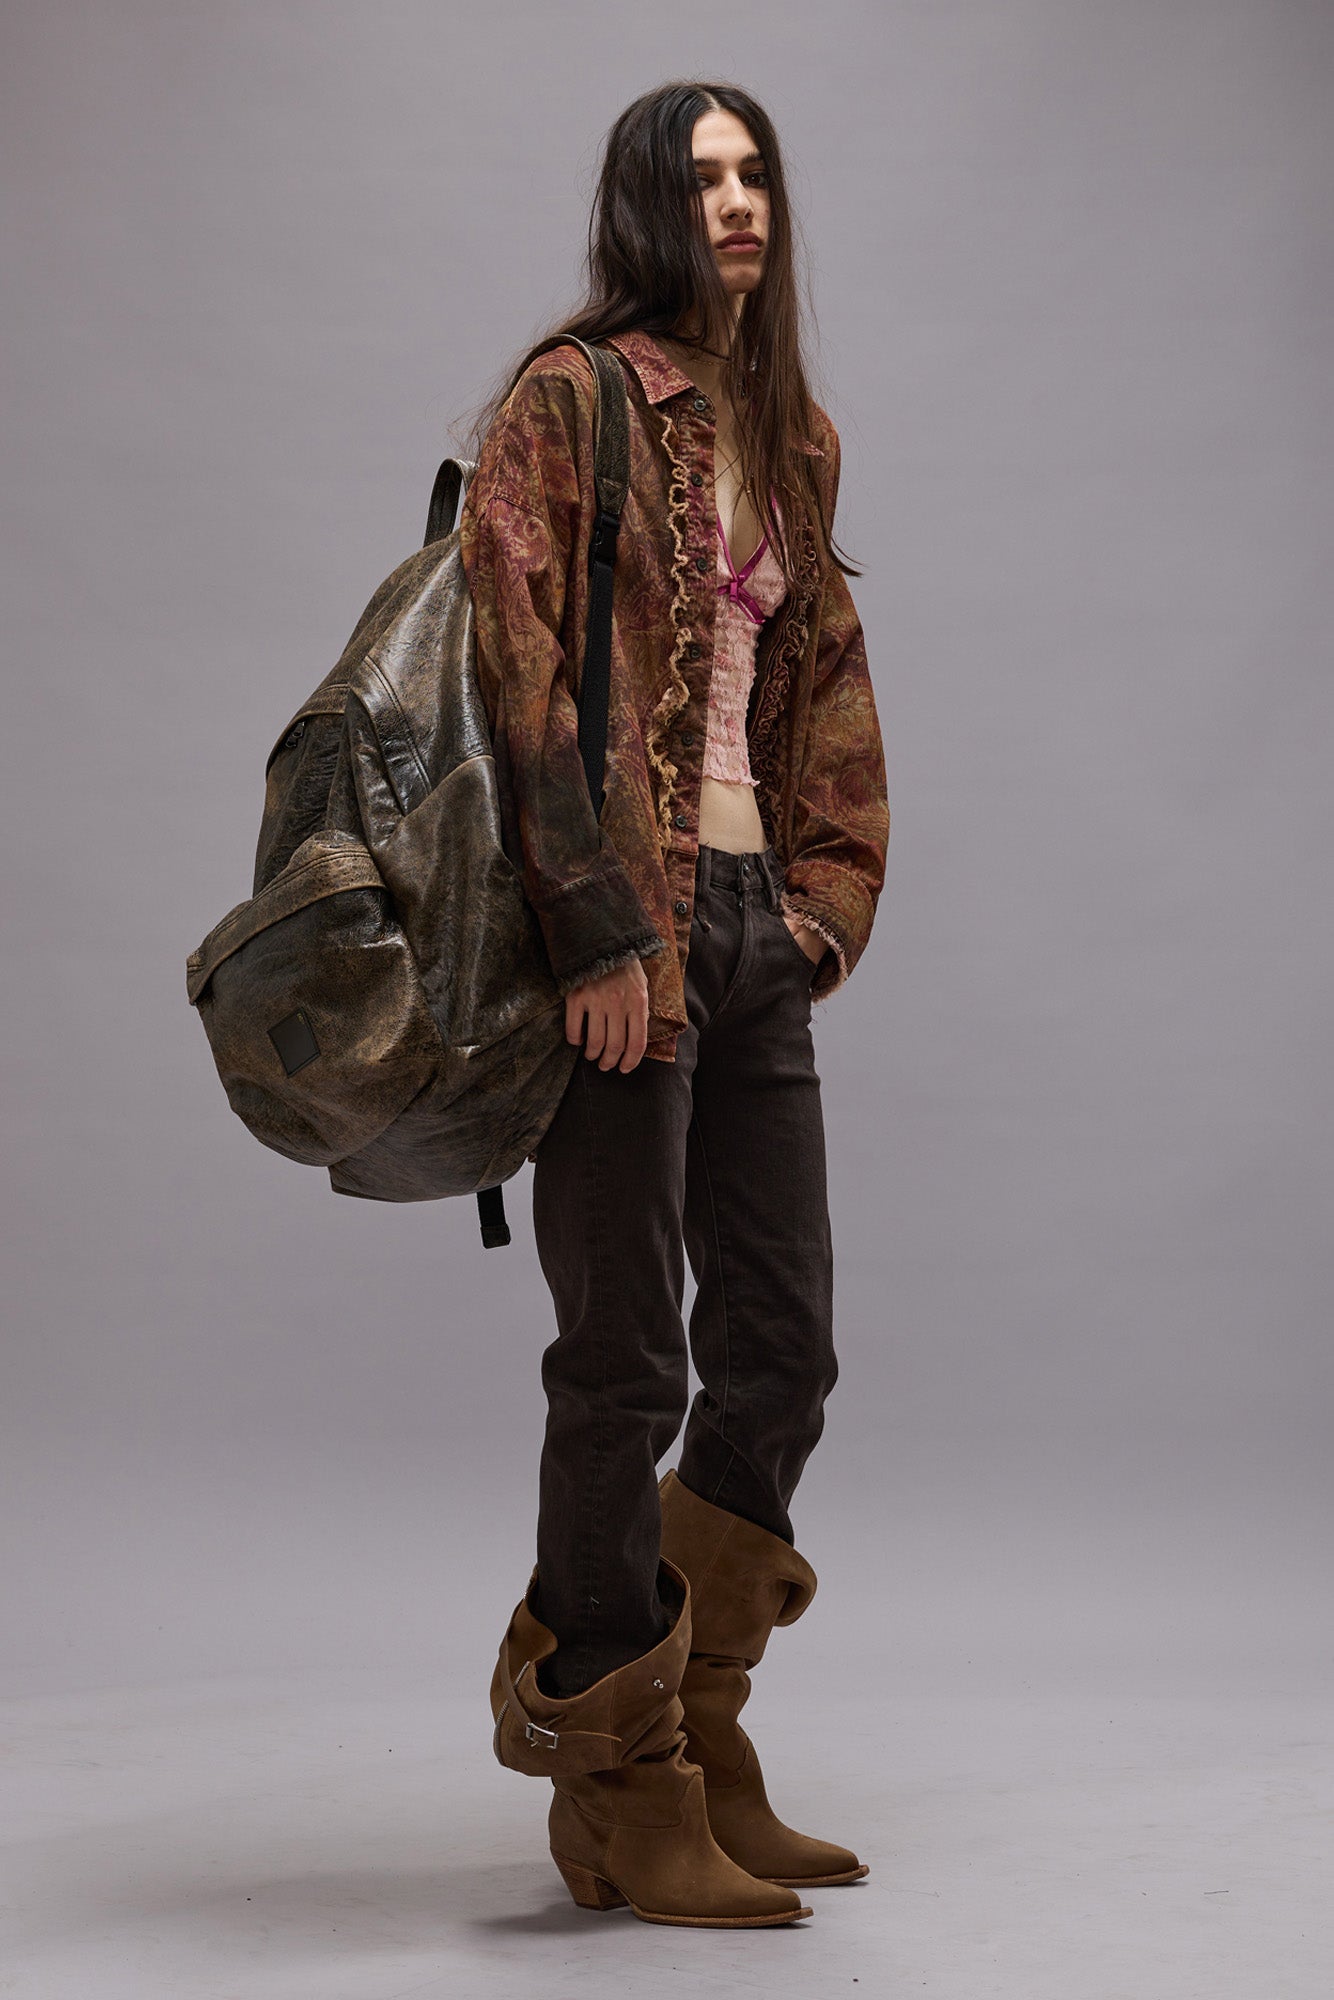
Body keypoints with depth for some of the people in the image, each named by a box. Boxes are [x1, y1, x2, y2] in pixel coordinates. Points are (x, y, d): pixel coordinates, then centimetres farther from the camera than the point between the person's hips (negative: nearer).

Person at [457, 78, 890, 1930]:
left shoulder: (789, 434, 18)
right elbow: (517, 663, -13)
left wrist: (825, 889, 10)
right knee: (628, 1363, -2)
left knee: (784, 1345, 9)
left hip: (754, 925, 8)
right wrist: (598, 930, -18)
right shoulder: (573, 400, -5)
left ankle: (697, 1742, 25)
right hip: (621, 930, -8)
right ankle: (624, 1798, 12)